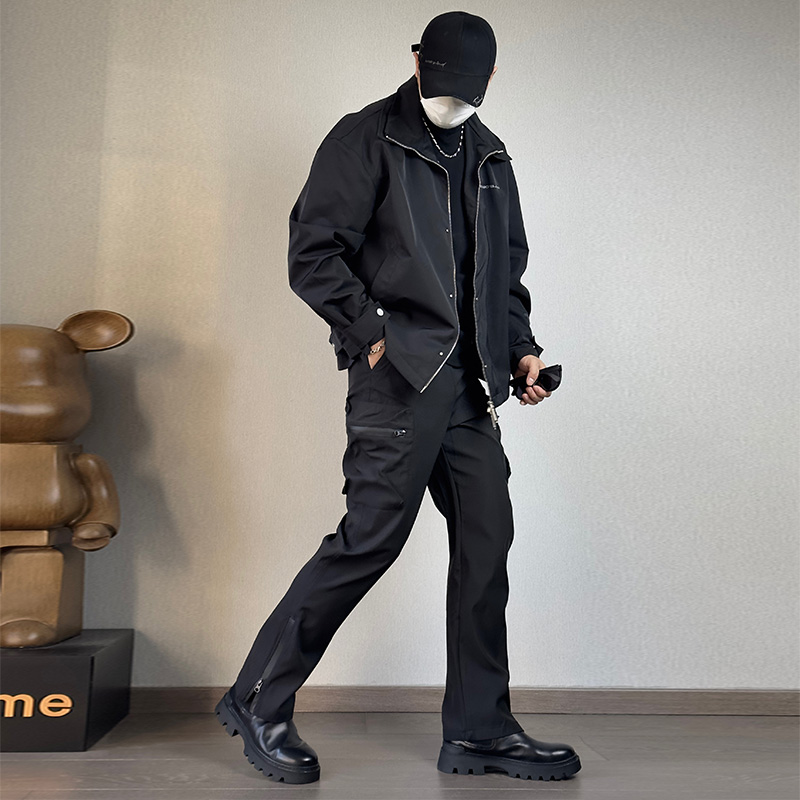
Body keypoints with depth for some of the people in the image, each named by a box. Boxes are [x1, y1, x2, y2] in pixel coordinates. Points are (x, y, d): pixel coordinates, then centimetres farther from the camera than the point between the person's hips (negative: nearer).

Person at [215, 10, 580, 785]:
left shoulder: (489, 156, 20)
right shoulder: (366, 138, 0)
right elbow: (312, 252, -7)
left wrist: (519, 347, 11)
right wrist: (374, 335, -13)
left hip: (468, 379, 7)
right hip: (397, 373, -7)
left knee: (486, 538, 5)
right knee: (371, 537, -9)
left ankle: (479, 729, 16)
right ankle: (257, 701, 7)